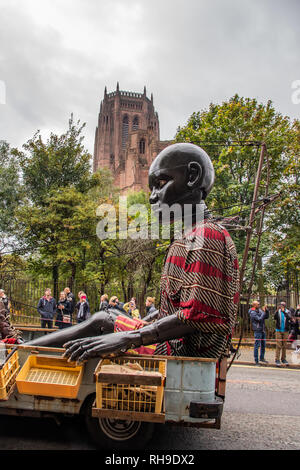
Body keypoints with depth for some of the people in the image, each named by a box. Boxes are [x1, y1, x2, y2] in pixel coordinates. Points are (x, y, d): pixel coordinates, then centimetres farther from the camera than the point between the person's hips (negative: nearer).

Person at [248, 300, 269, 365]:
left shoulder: (259, 310, 9)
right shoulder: (252, 312, -13)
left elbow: (266, 317, 14)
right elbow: (259, 319, -23)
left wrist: (266, 310, 0)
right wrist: (264, 312, -16)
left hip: (263, 330, 8)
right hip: (257, 330, -8)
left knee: (263, 345, 16)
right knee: (257, 345, -3)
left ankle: (262, 358, 30)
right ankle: (256, 360, 5)